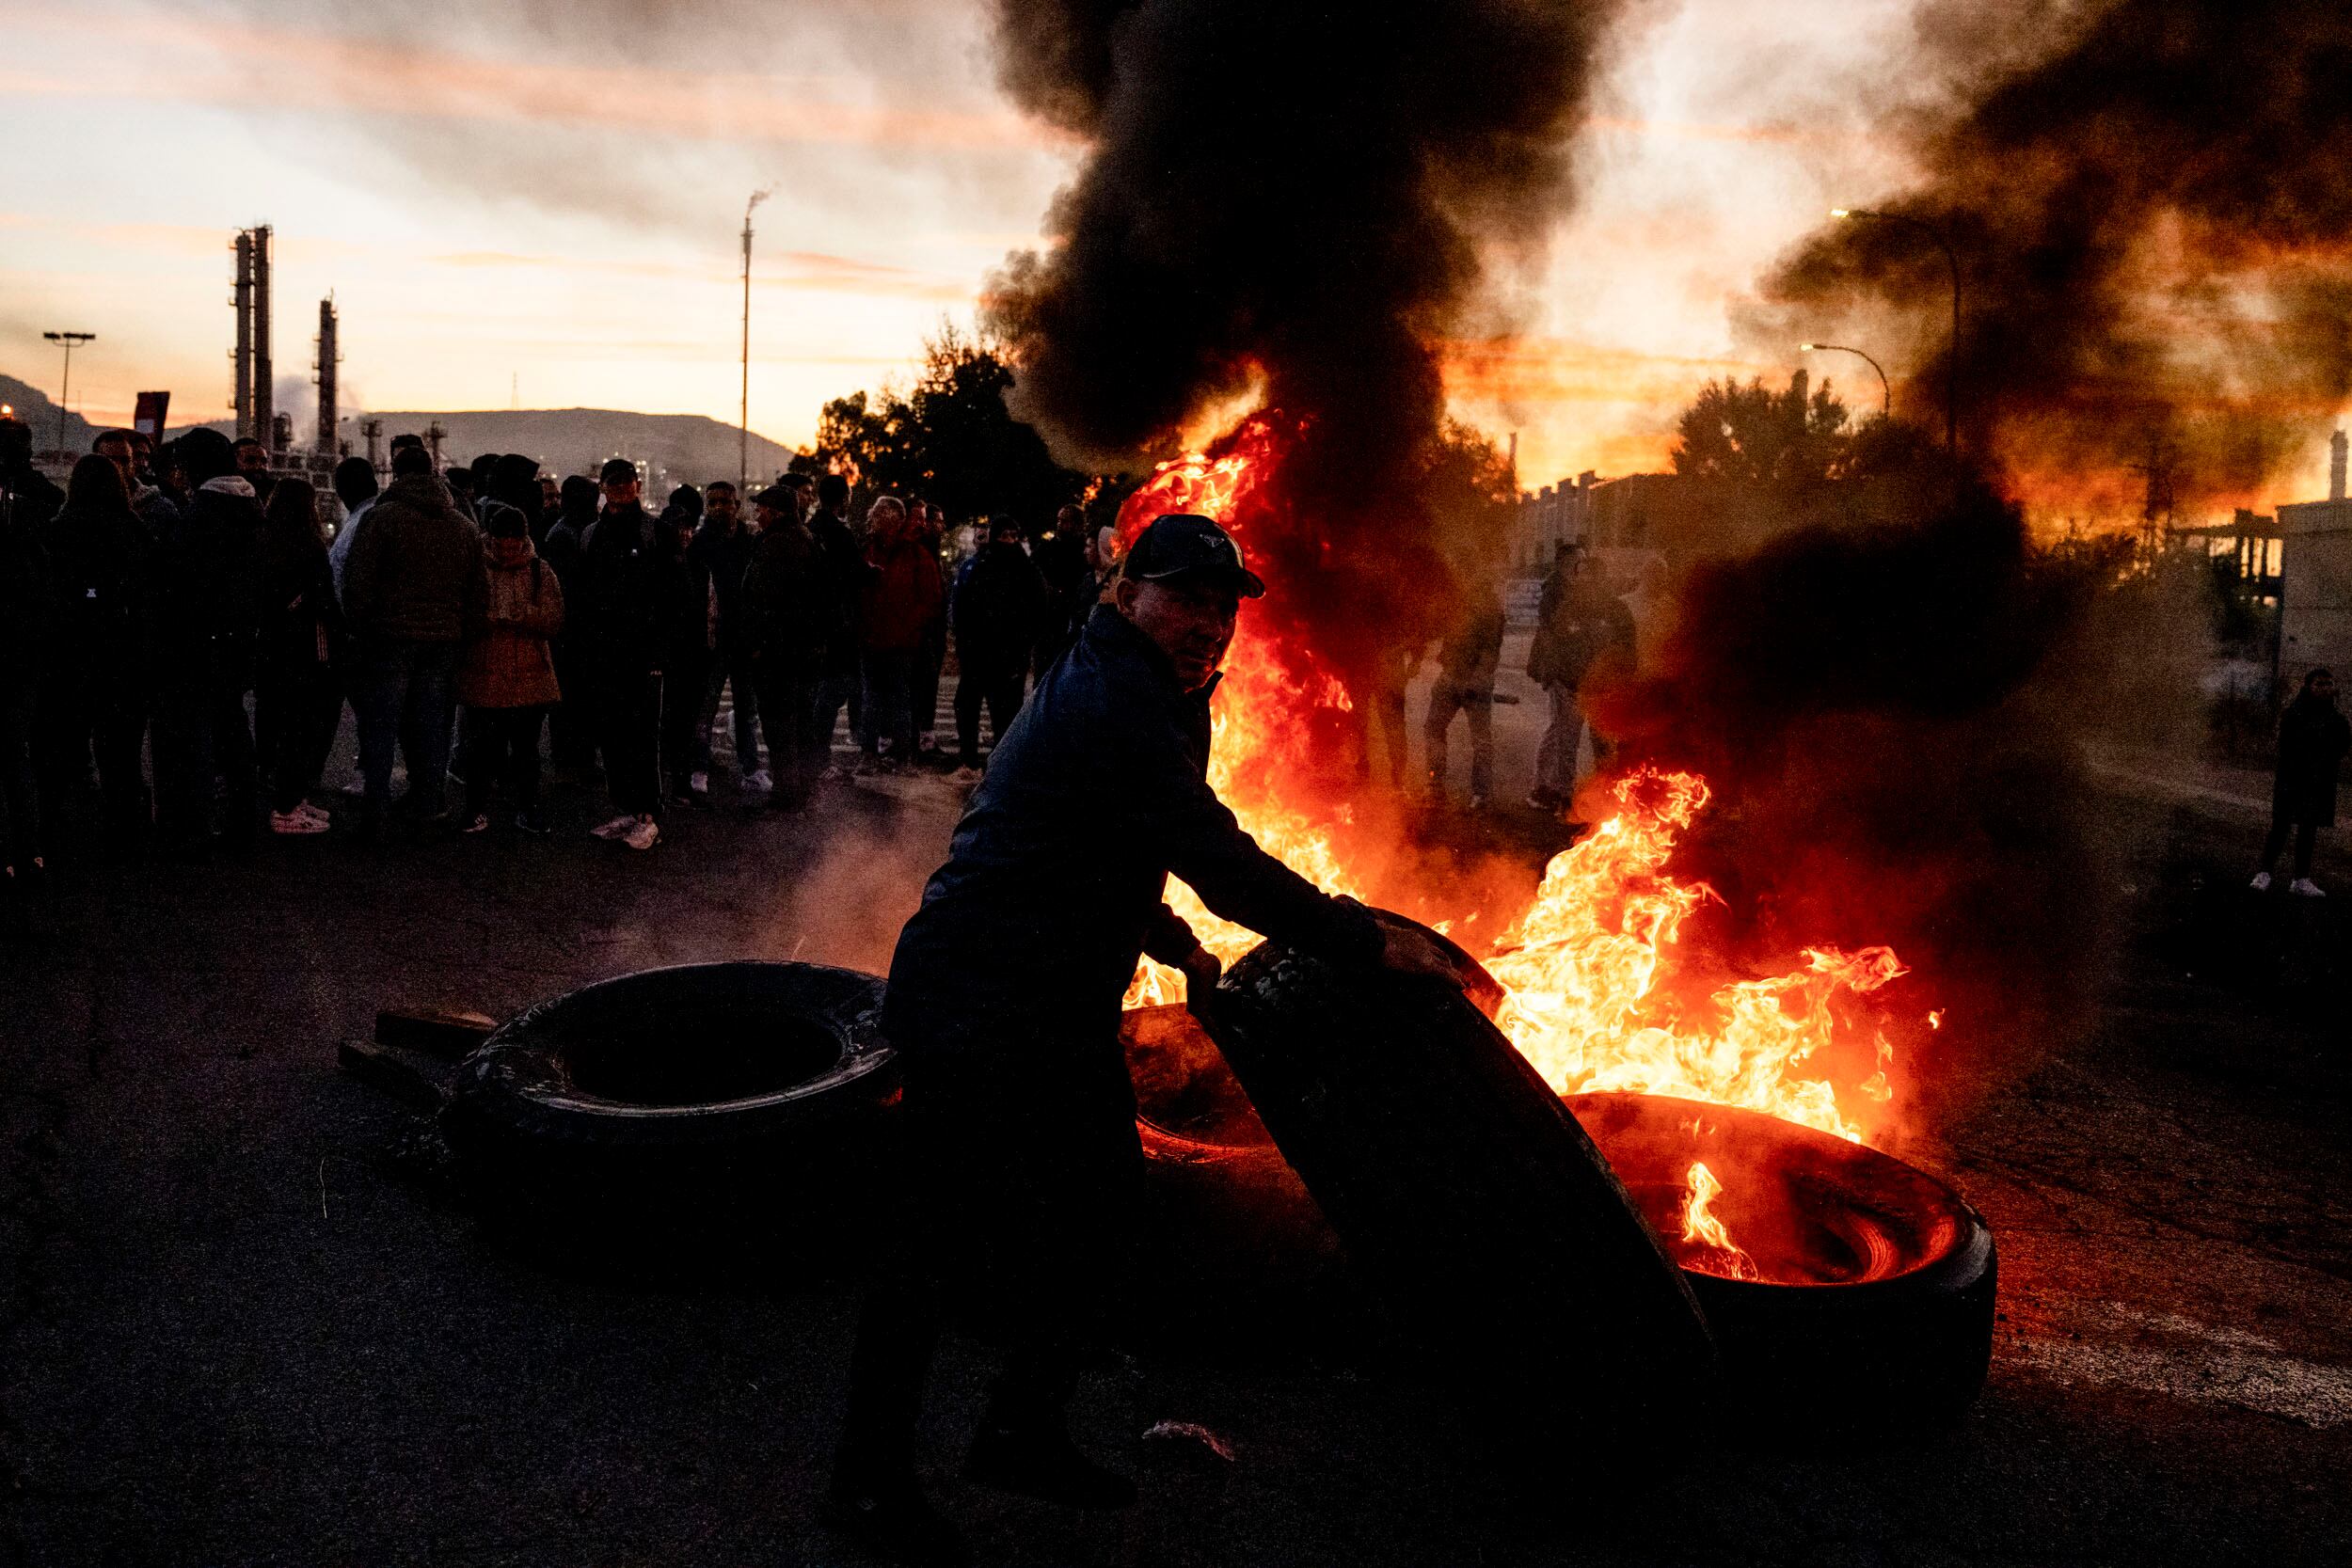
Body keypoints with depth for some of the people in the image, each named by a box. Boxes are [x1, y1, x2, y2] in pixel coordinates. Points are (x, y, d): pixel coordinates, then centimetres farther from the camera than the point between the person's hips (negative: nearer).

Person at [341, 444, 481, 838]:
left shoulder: (381, 517, -7)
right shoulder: (465, 525, 9)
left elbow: (358, 582, -10)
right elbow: (475, 587, 11)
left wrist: (357, 624, 1)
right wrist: (460, 631, 15)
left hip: (390, 636, -4)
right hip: (444, 640, 4)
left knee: (379, 728, 2)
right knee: (431, 725, 12)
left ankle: (376, 816, -1)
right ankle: (427, 805, 18)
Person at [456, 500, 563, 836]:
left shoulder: (540, 572, 5)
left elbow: (554, 622, -4)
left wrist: (520, 616, -19)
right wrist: (486, 620, -17)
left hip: (530, 678, 1)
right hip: (483, 677, -1)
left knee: (526, 746, 9)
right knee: (481, 746, 6)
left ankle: (527, 808, 20)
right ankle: (477, 810, 19)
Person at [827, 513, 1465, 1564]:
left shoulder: (1148, 699, 14)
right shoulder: (1112, 703, -22)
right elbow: (1219, 863, -27)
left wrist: (1173, 944, 22)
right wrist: (1367, 943, -20)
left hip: (1062, 1004, 11)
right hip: (975, 1007, -11)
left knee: (1102, 1204, 15)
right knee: (941, 1235, -2)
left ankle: (1022, 1435, 31)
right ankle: (869, 1477, 16)